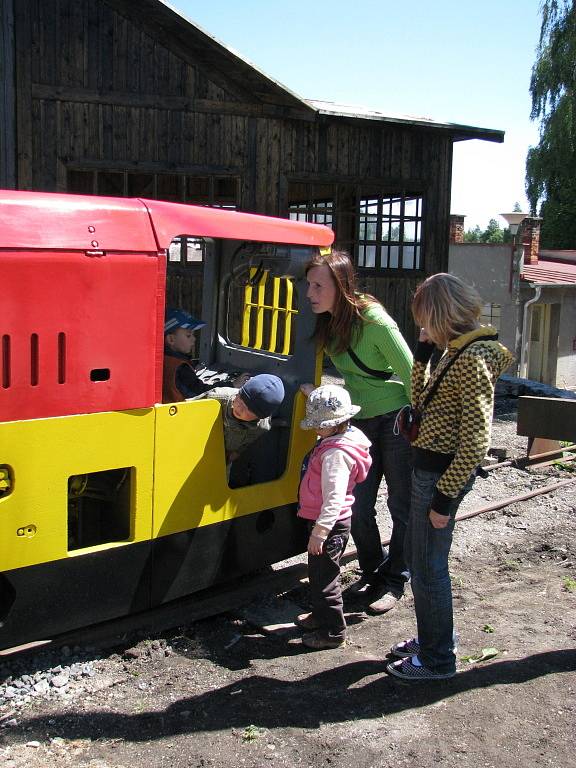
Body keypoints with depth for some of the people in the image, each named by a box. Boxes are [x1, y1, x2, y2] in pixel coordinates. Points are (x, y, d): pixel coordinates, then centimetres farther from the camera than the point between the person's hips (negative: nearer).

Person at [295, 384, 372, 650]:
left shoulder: (335, 454, -26)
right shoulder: (337, 440, 4)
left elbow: (334, 498, -29)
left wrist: (319, 532, -28)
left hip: (330, 524, -10)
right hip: (329, 522, 10)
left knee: (323, 577, 1)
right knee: (319, 573, 23)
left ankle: (333, 631, 14)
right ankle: (321, 616, 39)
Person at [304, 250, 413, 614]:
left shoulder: (374, 320, -24)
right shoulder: (326, 322, -3)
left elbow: (409, 370, -18)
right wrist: (310, 387, -5)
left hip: (396, 420, -6)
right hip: (360, 421, 7)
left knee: (402, 505, 7)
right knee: (358, 506, 10)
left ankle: (394, 581, 22)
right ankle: (372, 571, 31)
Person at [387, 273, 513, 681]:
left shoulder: (474, 358, -20)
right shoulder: (456, 352, 9)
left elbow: (476, 440, -22)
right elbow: (423, 402, 19)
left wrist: (446, 497, -20)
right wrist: (423, 355, 9)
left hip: (443, 473, -10)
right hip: (429, 467, 10)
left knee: (428, 565, 3)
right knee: (418, 554, 20)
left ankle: (437, 659, 19)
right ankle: (433, 636, 38)